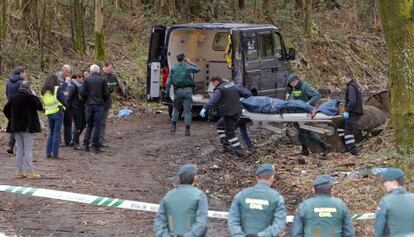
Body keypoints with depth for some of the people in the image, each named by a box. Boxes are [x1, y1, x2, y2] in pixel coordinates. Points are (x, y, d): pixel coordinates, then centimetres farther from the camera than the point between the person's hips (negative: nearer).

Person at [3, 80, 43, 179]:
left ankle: (20, 172, 12)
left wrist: (12, 118, 13)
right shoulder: (29, 96, -12)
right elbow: (40, 107, -8)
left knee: (19, 149, 11)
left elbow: (5, 110, 10)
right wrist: (34, 96, -1)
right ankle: (29, 172, -3)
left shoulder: (14, 97, 6)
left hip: (15, 126, 6)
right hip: (27, 126, -6)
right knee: (28, 149, -2)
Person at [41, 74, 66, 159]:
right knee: (57, 133, -2)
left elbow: (43, 102, 14)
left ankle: (48, 153, 13)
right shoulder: (57, 89, -8)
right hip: (58, 112, -5)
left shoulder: (43, 91, 8)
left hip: (49, 113, 5)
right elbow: (63, 101, -6)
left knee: (51, 133, 16)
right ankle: (55, 153, -4)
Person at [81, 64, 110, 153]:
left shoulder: (87, 80, 0)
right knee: (97, 125, 1)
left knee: (89, 125, 13)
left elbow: (82, 92, -5)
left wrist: (86, 99, 13)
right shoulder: (102, 80, -3)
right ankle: (95, 145, -1)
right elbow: (107, 93, -4)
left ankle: (86, 144, 8)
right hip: (99, 105, -2)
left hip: (89, 105, 2)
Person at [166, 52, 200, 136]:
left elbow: (168, 82, 0)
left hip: (178, 90, 2)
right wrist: (190, 62, 24)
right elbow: (197, 69, 18)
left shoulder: (173, 68, 2)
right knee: (187, 110, 2)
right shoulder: (188, 67, -3)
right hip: (187, 90, -2)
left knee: (176, 108, 21)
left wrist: (167, 92, 5)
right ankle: (187, 130, 0)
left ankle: (173, 126, 12)